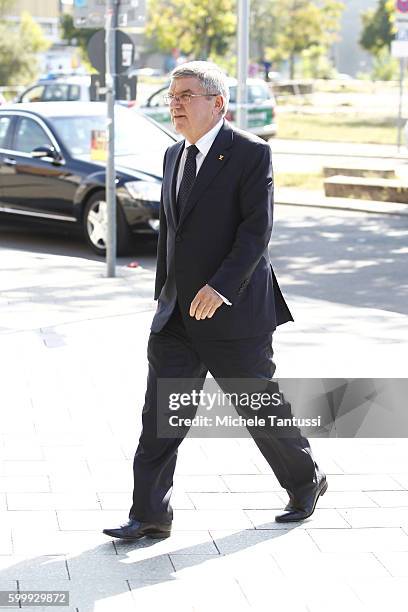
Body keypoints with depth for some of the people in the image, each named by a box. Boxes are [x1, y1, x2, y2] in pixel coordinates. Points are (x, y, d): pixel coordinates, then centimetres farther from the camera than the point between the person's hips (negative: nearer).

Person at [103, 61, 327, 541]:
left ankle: (306, 482, 29)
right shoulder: (174, 156, 13)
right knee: (160, 410, -1)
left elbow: (257, 229, -17)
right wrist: (163, 295, 20)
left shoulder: (251, 153, -10)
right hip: (178, 314, 6)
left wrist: (220, 287, -26)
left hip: (234, 310, -6)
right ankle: (150, 515, 2)